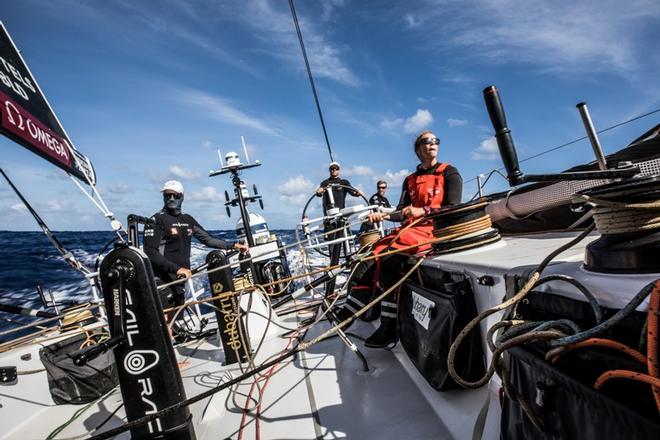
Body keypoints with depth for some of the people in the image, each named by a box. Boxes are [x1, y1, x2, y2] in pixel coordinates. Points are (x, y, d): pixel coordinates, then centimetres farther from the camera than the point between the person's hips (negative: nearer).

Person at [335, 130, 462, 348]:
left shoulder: (449, 173, 6)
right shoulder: (410, 180, 21)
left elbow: (453, 209, -5)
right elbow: (402, 212, 15)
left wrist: (423, 211, -18)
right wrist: (383, 215, -5)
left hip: (435, 228, -6)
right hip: (410, 229, 6)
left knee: (389, 259, -30)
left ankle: (389, 328, -25)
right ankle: (349, 312, -12)